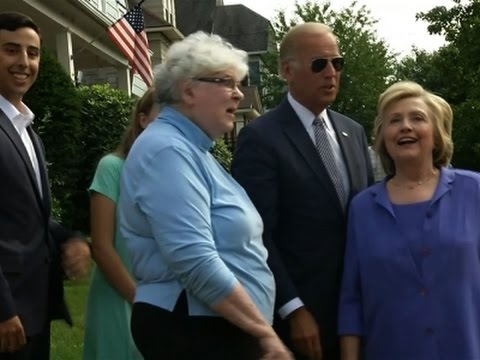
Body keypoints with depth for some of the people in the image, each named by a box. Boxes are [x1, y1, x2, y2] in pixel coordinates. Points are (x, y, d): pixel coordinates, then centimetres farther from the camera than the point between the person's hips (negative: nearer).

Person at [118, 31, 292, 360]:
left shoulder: (192, 149, 14)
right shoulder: (168, 150, -17)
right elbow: (197, 262, -26)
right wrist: (265, 331, -20)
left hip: (217, 329, 10)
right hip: (191, 332, -10)